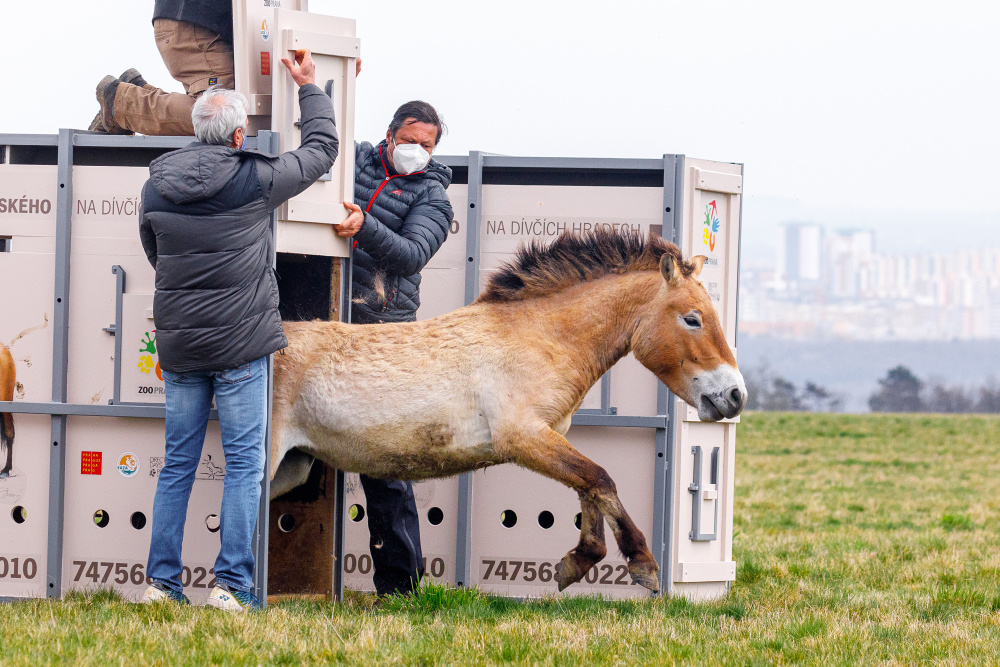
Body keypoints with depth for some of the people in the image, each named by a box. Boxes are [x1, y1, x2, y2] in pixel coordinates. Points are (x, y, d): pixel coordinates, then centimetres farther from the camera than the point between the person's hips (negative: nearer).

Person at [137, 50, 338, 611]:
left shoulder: (157, 186, 3)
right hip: (240, 343, -4)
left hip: (179, 343, 4)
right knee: (245, 463, 0)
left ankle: (162, 580, 10)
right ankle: (232, 583, -4)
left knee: (178, 464, 11)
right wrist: (309, 86, 19)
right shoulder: (255, 180, -9)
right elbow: (321, 150, 7)